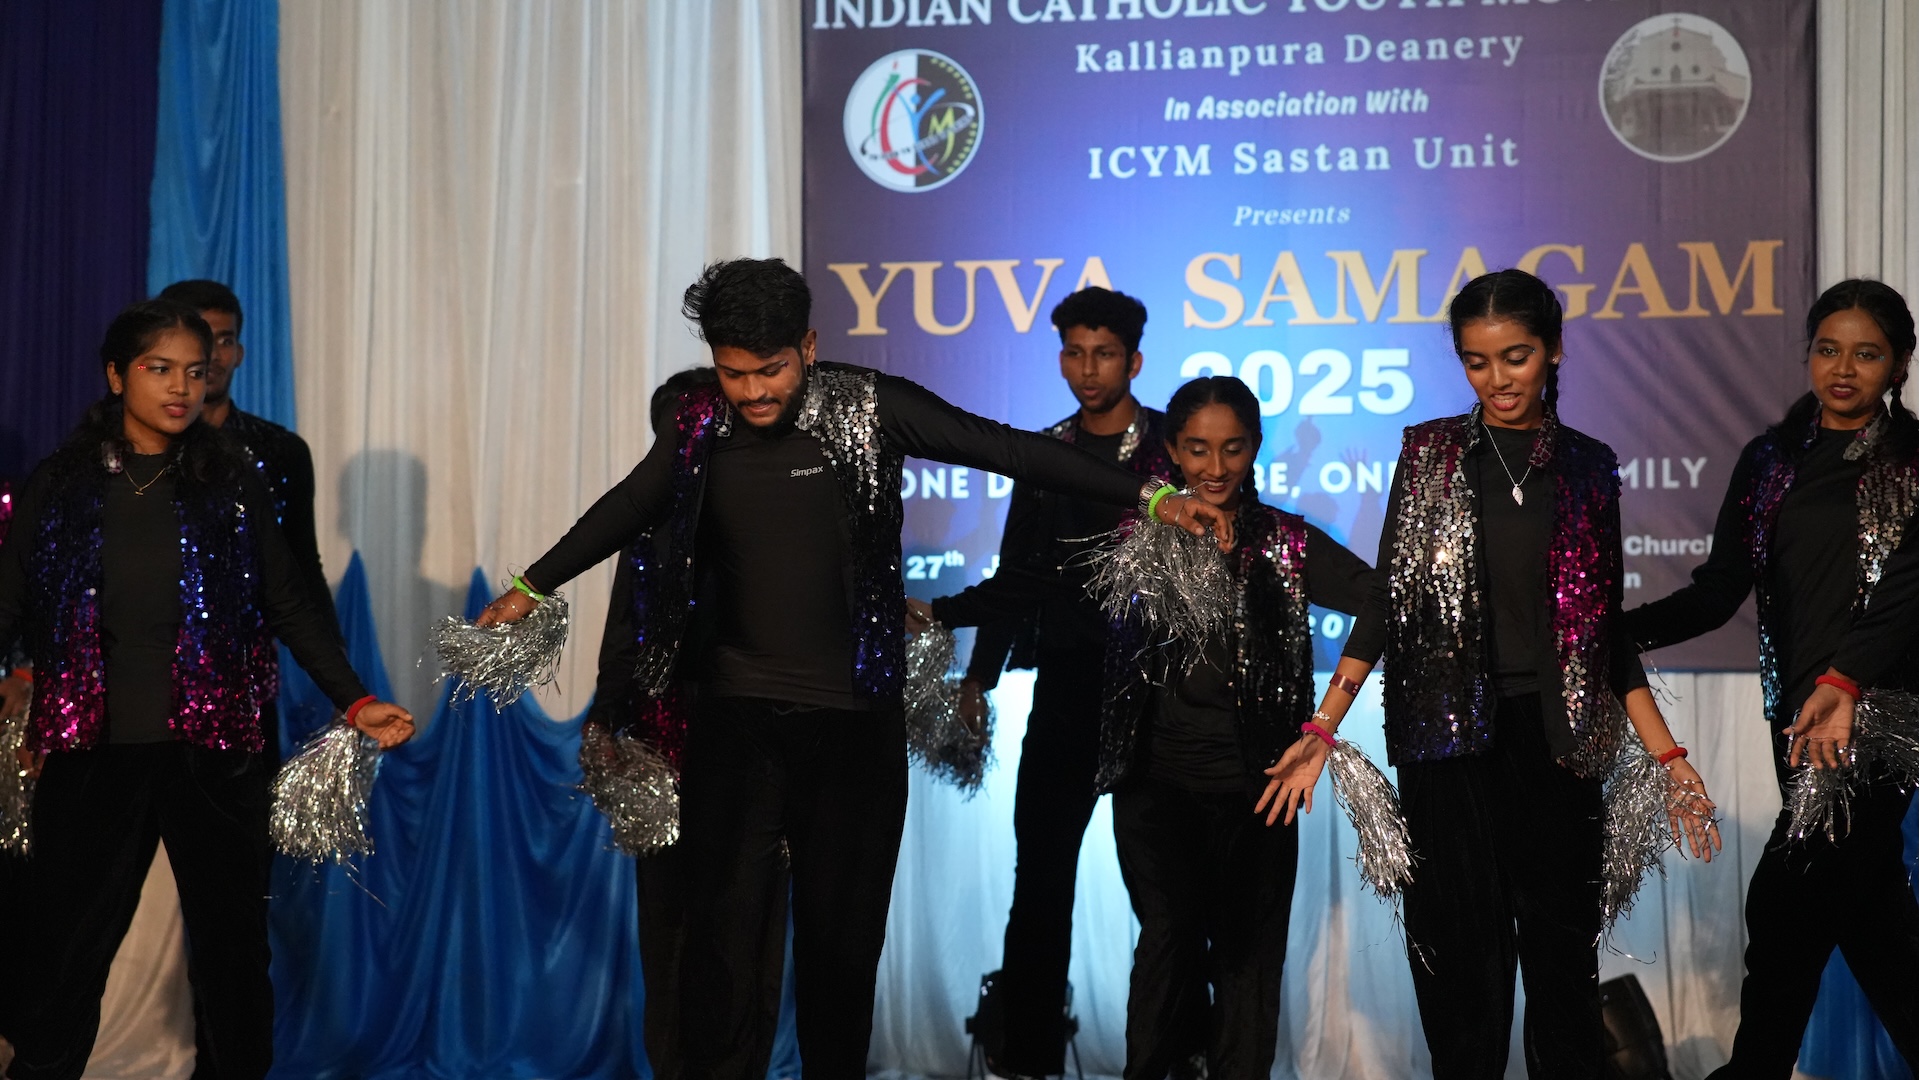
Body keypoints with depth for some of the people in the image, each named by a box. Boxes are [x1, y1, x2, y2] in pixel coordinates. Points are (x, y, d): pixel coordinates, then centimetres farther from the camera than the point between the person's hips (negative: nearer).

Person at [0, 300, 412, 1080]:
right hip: (93, 759, 0)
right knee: (66, 949, 4)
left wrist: (354, 702, -3)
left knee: (232, 942, 8)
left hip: (212, 755, 1)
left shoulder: (231, 483, 4)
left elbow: (289, 606, 5)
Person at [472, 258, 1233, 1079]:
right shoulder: (703, 427, 1)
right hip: (735, 714, 1)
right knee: (723, 926, -2)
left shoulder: (867, 410, -8)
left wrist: (1149, 497, -11)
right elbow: (628, 509, 18)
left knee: (843, 932, 8)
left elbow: (1008, 449, -8)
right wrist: (532, 587, 28)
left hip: (854, 720, -1)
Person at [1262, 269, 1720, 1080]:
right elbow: (1388, 597, 3)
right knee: (1461, 951, 0)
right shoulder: (1429, 452, 4)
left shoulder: (1588, 467, 8)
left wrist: (1669, 757, 5)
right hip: (1449, 739, -1)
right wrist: (1321, 730, -5)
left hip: (1554, 740, 1)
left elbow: (1608, 626, 11)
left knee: (1561, 947, 2)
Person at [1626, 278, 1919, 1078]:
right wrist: (1613, 632, -7)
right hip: (1802, 710, 4)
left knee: (1784, 905, -7)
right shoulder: (1770, 460, 11)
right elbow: (1719, 591, 7)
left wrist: (1843, 682, -26)